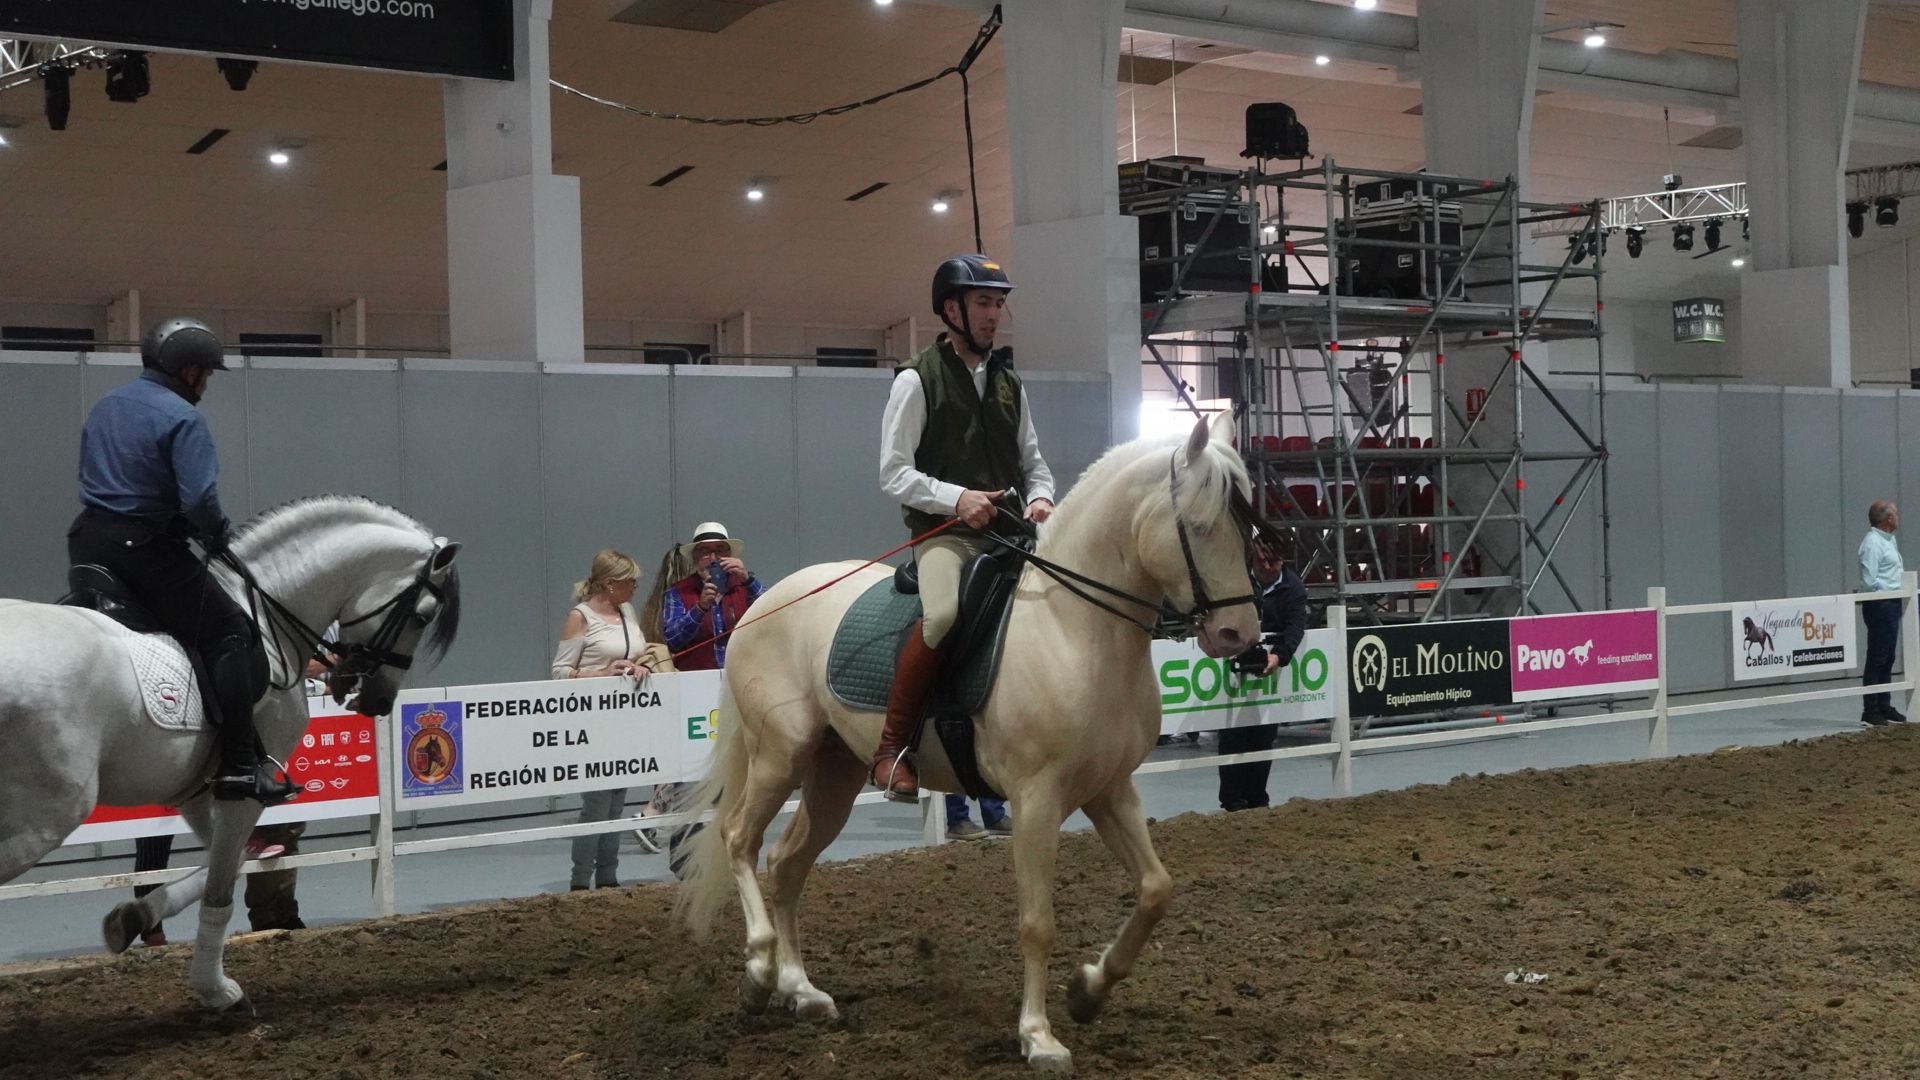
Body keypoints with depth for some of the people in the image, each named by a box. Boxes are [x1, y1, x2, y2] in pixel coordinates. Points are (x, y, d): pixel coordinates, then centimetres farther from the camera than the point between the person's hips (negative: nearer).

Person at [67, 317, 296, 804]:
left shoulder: (105, 407, 16)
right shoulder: (181, 417, -12)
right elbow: (198, 499, -22)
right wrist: (219, 536, -2)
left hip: (87, 542, 8)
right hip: (146, 546, -8)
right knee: (229, 634, -2)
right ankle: (240, 767, -9)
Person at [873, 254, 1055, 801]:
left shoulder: (1008, 382, 18)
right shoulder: (917, 379, -1)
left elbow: (1033, 462, 21)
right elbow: (894, 473, -6)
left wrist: (1040, 499, -2)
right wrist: (956, 498, -21)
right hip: (944, 535, -7)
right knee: (943, 613, -35)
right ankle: (891, 746, -24)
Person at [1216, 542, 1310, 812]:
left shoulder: (1293, 587, -4)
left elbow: (1295, 627, -15)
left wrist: (1279, 656, -35)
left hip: (1270, 668, 2)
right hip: (1234, 667, -2)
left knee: (1264, 737, 7)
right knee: (1233, 736, -4)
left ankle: (1256, 800, 16)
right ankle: (1233, 802, 0)